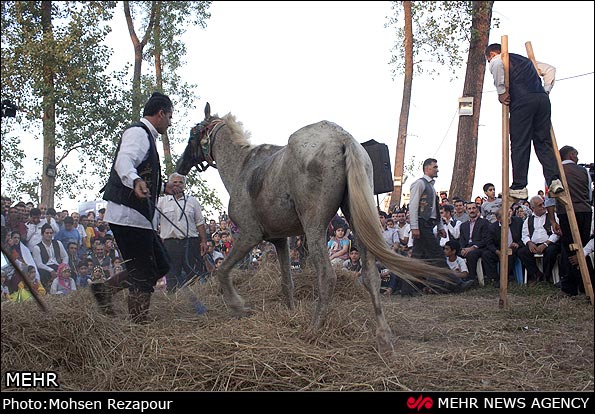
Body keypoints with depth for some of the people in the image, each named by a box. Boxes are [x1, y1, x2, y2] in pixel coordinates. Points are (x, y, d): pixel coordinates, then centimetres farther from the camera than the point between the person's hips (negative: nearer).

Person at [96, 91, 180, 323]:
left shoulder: (145, 135, 23)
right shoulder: (138, 133, -10)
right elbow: (123, 161, -31)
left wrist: (163, 189, 40)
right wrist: (136, 181, -49)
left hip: (141, 217, 10)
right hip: (130, 216, -10)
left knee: (161, 265, 14)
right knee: (144, 275, -6)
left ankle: (105, 289, 16)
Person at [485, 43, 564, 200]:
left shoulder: (497, 59, 12)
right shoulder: (526, 60, 35)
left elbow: (498, 65, -13)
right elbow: (550, 69, 33)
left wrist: (502, 92, -8)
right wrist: (546, 90, 26)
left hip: (522, 100, -6)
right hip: (542, 99, 6)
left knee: (519, 144, -5)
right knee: (544, 141, 7)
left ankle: (519, 187, -8)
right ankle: (555, 179, -7)